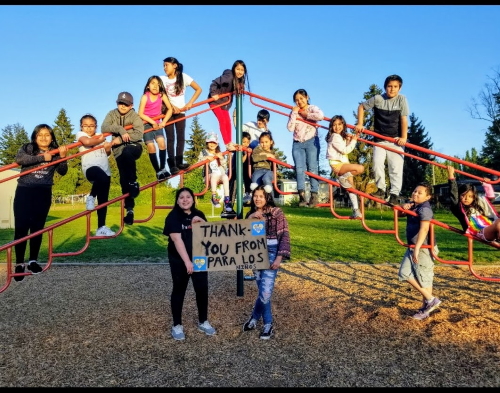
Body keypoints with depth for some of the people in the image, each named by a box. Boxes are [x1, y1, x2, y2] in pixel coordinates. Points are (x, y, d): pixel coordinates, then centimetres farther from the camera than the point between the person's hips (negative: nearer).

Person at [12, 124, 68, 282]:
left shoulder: (55, 152, 8)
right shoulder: (27, 148, 3)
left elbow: (62, 172, -2)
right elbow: (19, 159, -19)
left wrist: (62, 157, -18)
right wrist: (42, 157, -22)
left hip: (43, 194, 2)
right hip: (24, 192, -2)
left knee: (38, 228, 7)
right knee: (21, 228, -5)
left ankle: (33, 261, 18)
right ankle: (19, 263, 4)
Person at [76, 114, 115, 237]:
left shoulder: (100, 136, 21)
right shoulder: (80, 134, 4)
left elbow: (107, 153, 27)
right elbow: (87, 141, -19)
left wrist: (108, 147, 4)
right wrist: (99, 140, 0)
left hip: (105, 170, 6)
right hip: (90, 168, -6)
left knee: (103, 200, 6)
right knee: (102, 177, -41)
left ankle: (101, 228, 15)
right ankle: (91, 197, -12)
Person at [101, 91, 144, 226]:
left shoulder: (135, 116, -3)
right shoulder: (112, 114, 6)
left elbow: (139, 134, -18)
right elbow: (104, 128, -10)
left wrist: (120, 139, -22)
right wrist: (120, 130, -24)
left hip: (134, 147, -3)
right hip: (119, 151, 3)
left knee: (127, 152, -39)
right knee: (124, 180, -1)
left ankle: (134, 182, -21)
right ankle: (129, 209, 10)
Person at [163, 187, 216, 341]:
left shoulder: (199, 214, 6)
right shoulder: (173, 216, -11)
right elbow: (177, 240, -19)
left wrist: (202, 223, -11)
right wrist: (187, 261, -26)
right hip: (179, 260, -4)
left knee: (202, 289, 7)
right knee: (179, 291, 6)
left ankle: (203, 322, 24)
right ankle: (177, 325, 19)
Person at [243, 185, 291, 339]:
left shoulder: (276, 212, -6)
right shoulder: (251, 214, 9)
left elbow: (285, 235, -8)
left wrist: (279, 257, -15)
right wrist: (249, 219, -12)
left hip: (271, 254, -4)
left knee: (266, 291, -10)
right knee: (263, 291, 8)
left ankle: (254, 318, 15)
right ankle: (267, 324, 21)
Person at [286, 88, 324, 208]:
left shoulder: (312, 108, 3)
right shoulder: (294, 112, 15)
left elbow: (321, 115, -21)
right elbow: (290, 128, 0)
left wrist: (306, 115, -9)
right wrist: (294, 113, -3)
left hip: (311, 142, -3)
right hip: (297, 144, 4)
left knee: (312, 168, -6)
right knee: (299, 169, -7)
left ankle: (314, 195, -5)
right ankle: (302, 195, -11)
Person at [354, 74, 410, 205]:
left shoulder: (401, 99, -4)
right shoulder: (377, 99, -3)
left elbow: (404, 119, -7)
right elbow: (361, 107, 10)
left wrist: (404, 137, -15)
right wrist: (360, 124, 1)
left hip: (396, 140, 0)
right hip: (380, 139, 1)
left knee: (396, 167, -5)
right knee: (377, 163, -14)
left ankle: (394, 194, 0)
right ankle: (381, 189, 1)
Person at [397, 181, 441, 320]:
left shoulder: (425, 209, -19)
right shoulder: (413, 205, 9)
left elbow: (424, 228, -32)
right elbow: (398, 214, 19)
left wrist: (417, 248, -38)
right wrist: (403, 207, -4)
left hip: (424, 248, -10)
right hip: (412, 247, 10)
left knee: (424, 278, 0)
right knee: (405, 273, 11)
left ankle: (430, 301, 17)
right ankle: (429, 300, 21)